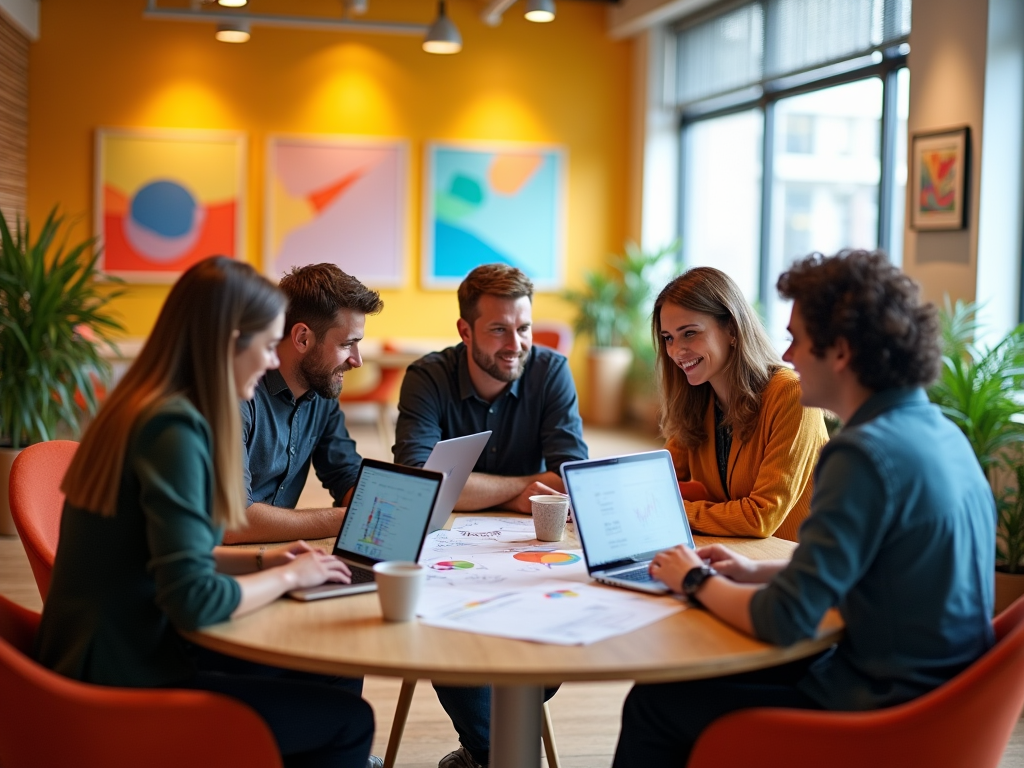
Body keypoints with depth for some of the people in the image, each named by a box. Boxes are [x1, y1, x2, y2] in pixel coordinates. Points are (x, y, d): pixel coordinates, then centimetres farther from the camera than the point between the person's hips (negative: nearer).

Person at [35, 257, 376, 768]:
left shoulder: (140, 409, 7)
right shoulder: (175, 429, -23)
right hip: (126, 686, -9)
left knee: (318, 677, 17)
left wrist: (258, 561, 7)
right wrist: (288, 576, -11)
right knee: (349, 719, 2)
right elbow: (194, 601, -27)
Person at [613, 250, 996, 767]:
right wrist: (759, 572, 13)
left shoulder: (866, 454, -24)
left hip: (881, 711, -9)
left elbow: (783, 622, -24)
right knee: (700, 675, 20)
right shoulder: (941, 433, 6)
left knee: (654, 704, 4)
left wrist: (697, 581, -6)